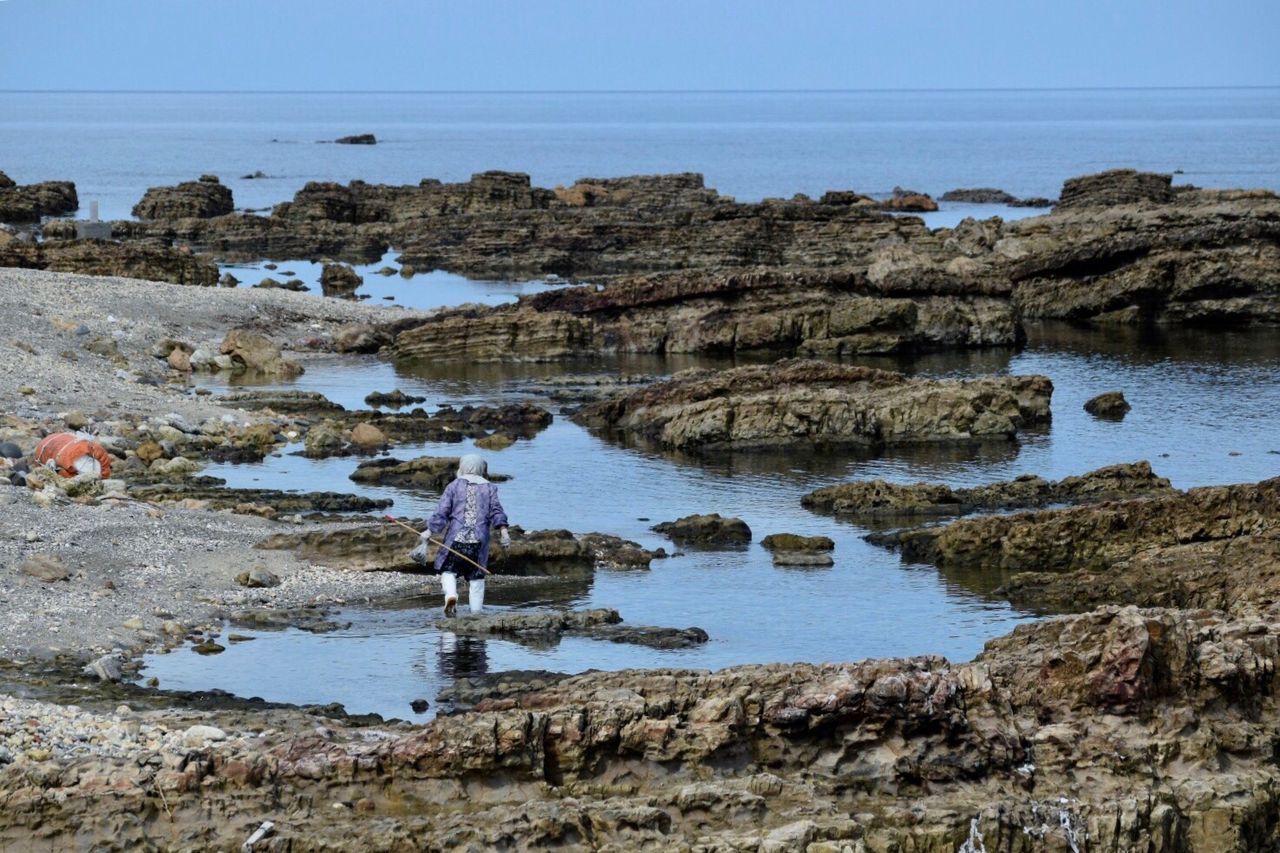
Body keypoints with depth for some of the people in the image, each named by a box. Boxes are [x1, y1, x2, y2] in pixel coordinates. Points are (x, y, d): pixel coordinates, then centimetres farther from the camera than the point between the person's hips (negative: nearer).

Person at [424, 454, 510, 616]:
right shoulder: (489, 488, 10)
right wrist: (503, 531, -10)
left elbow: (441, 512, 2)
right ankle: (476, 611, 5)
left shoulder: (454, 486, 7)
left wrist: (429, 531, 9)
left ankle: (451, 595, -20)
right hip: (478, 541, 1)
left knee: (448, 571, 8)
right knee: (476, 578, 8)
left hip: (456, 538, -1)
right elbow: (496, 511, -2)